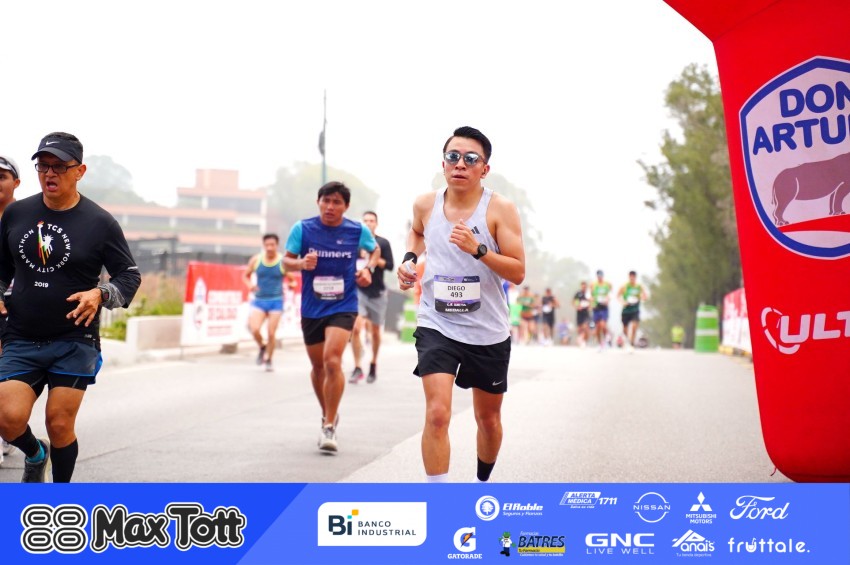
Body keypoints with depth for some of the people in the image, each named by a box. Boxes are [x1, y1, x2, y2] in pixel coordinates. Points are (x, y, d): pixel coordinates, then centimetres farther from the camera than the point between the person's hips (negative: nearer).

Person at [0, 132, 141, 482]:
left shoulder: (99, 222, -4)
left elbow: (130, 275, 2)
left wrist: (101, 294, -18)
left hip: (75, 343, -2)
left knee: (59, 423, -4)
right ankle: (35, 455, 25)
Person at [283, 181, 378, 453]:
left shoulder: (357, 230, -4)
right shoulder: (302, 228, -5)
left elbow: (375, 250, 16)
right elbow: (287, 260, 0)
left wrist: (367, 268, -4)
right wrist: (301, 263, -22)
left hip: (343, 306, -2)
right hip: (311, 307, 3)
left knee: (332, 361, -21)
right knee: (318, 366, 14)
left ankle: (329, 427, -13)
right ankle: (328, 414, 39)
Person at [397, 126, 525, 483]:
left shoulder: (500, 209, -11)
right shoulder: (426, 205, -1)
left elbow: (518, 273, -15)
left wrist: (478, 249, -28)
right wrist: (410, 258, 6)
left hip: (488, 331, 0)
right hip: (437, 326, 0)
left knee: (489, 419, 17)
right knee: (437, 414, -19)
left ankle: (482, 483, 44)